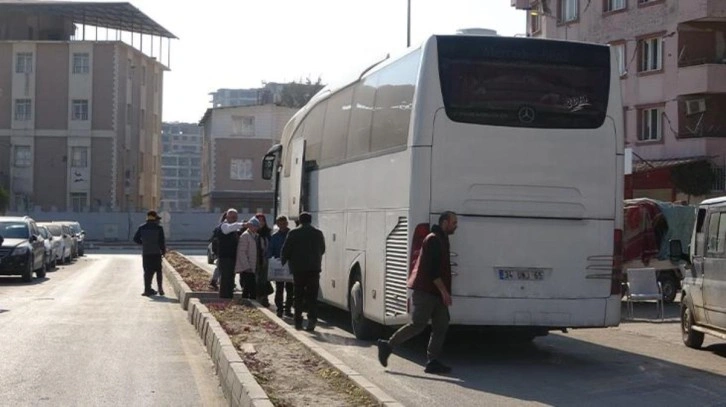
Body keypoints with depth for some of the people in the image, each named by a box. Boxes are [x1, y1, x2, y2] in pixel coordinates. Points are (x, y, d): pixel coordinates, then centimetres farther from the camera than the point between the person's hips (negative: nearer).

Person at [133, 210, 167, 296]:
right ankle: (160, 289, 8)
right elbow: (162, 241, -9)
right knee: (158, 271, 11)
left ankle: (147, 289, 4)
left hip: (145, 253, 2)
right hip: (156, 253, -2)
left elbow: (136, 239, 1)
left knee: (148, 271, 9)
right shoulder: (159, 228, -8)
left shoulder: (142, 228, -1)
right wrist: (163, 250, 6)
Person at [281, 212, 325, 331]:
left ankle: (298, 321, 9)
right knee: (312, 296, 2)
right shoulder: (318, 233, 6)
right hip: (314, 268, 1)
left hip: (298, 269, -1)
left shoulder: (293, 233, -3)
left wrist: (283, 261, 14)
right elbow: (322, 250, 15)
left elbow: (286, 250, -3)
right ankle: (312, 318, -16)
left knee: (298, 296, 9)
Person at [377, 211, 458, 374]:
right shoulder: (434, 240, -13)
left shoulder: (441, 240, 18)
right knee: (418, 324, -9)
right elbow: (432, 270, -20)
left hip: (435, 292, 10)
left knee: (441, 326, 3)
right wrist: (444, 291, -20)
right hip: (424, 291, -10)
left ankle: (433, 362, 4)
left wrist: (444, 292, 18)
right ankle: (388, 346, 4)